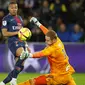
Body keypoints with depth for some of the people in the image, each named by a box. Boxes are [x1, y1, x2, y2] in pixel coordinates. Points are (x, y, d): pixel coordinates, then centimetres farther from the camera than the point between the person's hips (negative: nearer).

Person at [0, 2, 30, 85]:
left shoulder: (20, 18, 23)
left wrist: (26, 45, 21)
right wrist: (17, 32, -16)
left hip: (21, 41, 8)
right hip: (13, 41, -8)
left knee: (20, 66, 3)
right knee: (23, 55, -36)